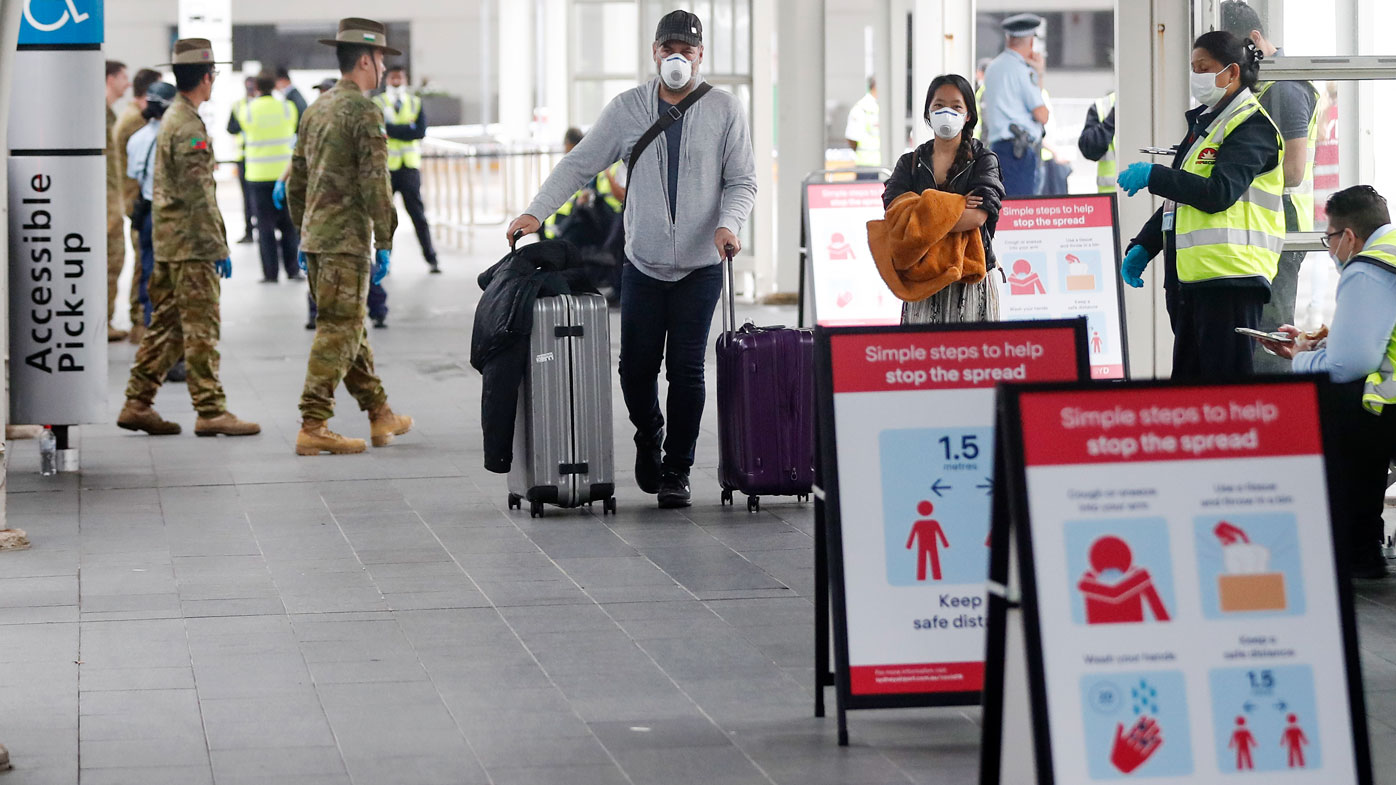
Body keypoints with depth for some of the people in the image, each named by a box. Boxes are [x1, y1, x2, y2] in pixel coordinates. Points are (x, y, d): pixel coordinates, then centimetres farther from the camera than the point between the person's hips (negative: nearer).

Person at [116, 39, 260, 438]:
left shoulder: (171, 118, 16)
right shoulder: (189, 127, -16)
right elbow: (197, 195, -20)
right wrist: (218, 247, -18)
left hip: (168, 241, 10)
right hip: (190, 243, -10)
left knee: (166, 326, 12)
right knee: (201, 329, -7)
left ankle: (137, 403, 13)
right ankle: (211, 412, -5)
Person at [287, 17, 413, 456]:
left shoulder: (316, 110, 14)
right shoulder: (364, 112, -12)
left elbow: (296, 180, 19)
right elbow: (374, 184, -17)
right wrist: (384, 244, -14)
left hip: (315, 237, 9)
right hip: (347, 240, -9)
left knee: (350, 326, 15)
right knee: (338, 331, -7)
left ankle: (380, 416, 25)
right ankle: (313, 428, -10)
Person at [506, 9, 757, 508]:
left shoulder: (723, 110, 1)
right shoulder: (627, 109, 4)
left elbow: (742, 180, 3)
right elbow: (579, 165, 6)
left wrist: (729, 224, -16)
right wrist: (536, 211, -5)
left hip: (700, 266, -1)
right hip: (642, 263, 1)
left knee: (686, 370, -3)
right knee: (636, 367, 3)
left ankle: (676, 471, 9)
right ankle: (648, 438, 32)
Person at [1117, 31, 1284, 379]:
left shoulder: (1252, 126, -8)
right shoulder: (1204, 123, 22)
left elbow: (1219, 193, -23)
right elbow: (1182, 199, 27)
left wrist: (1152, 176, -22)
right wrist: (1143, 246, 16)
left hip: (1230, 277, -10)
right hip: (1192, 278, 10)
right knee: (1187, 380, 12)